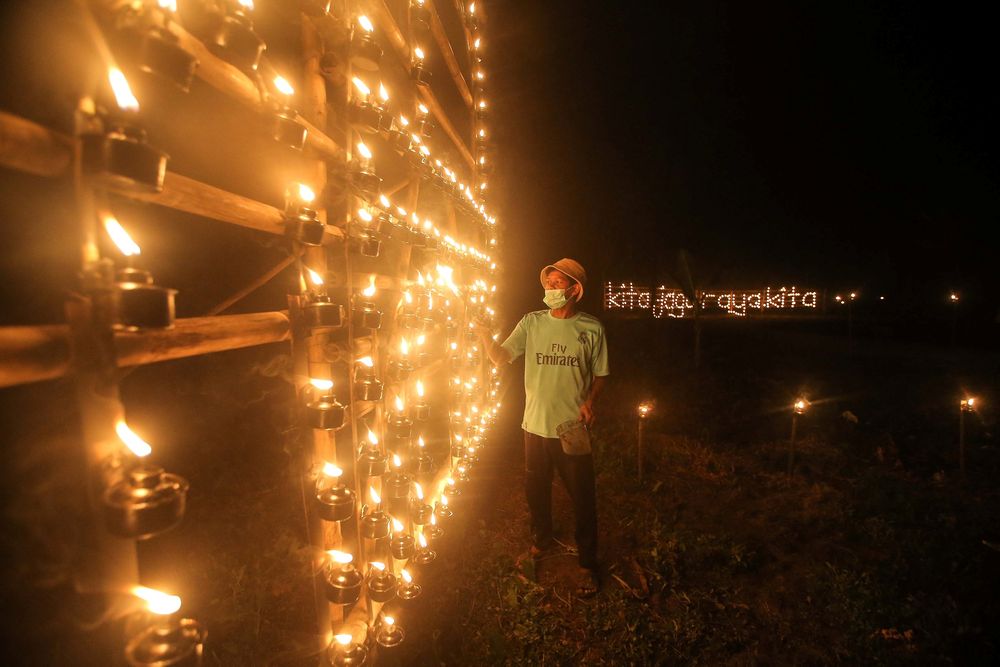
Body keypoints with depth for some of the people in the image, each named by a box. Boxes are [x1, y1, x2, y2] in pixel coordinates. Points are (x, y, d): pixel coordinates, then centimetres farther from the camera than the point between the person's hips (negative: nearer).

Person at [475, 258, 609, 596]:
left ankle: (588, 563, 29)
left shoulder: (591, 328, -6)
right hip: (535, 425, 3)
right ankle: (541, 540, 48)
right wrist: (484, 335, -27)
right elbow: (501, 357, -8)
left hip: (573, 428, -2)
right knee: (536, 489, 20)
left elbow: (600, 374, 3)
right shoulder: (532, 322, -2)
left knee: (582, 496, 7)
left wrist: (589, 401, -15)